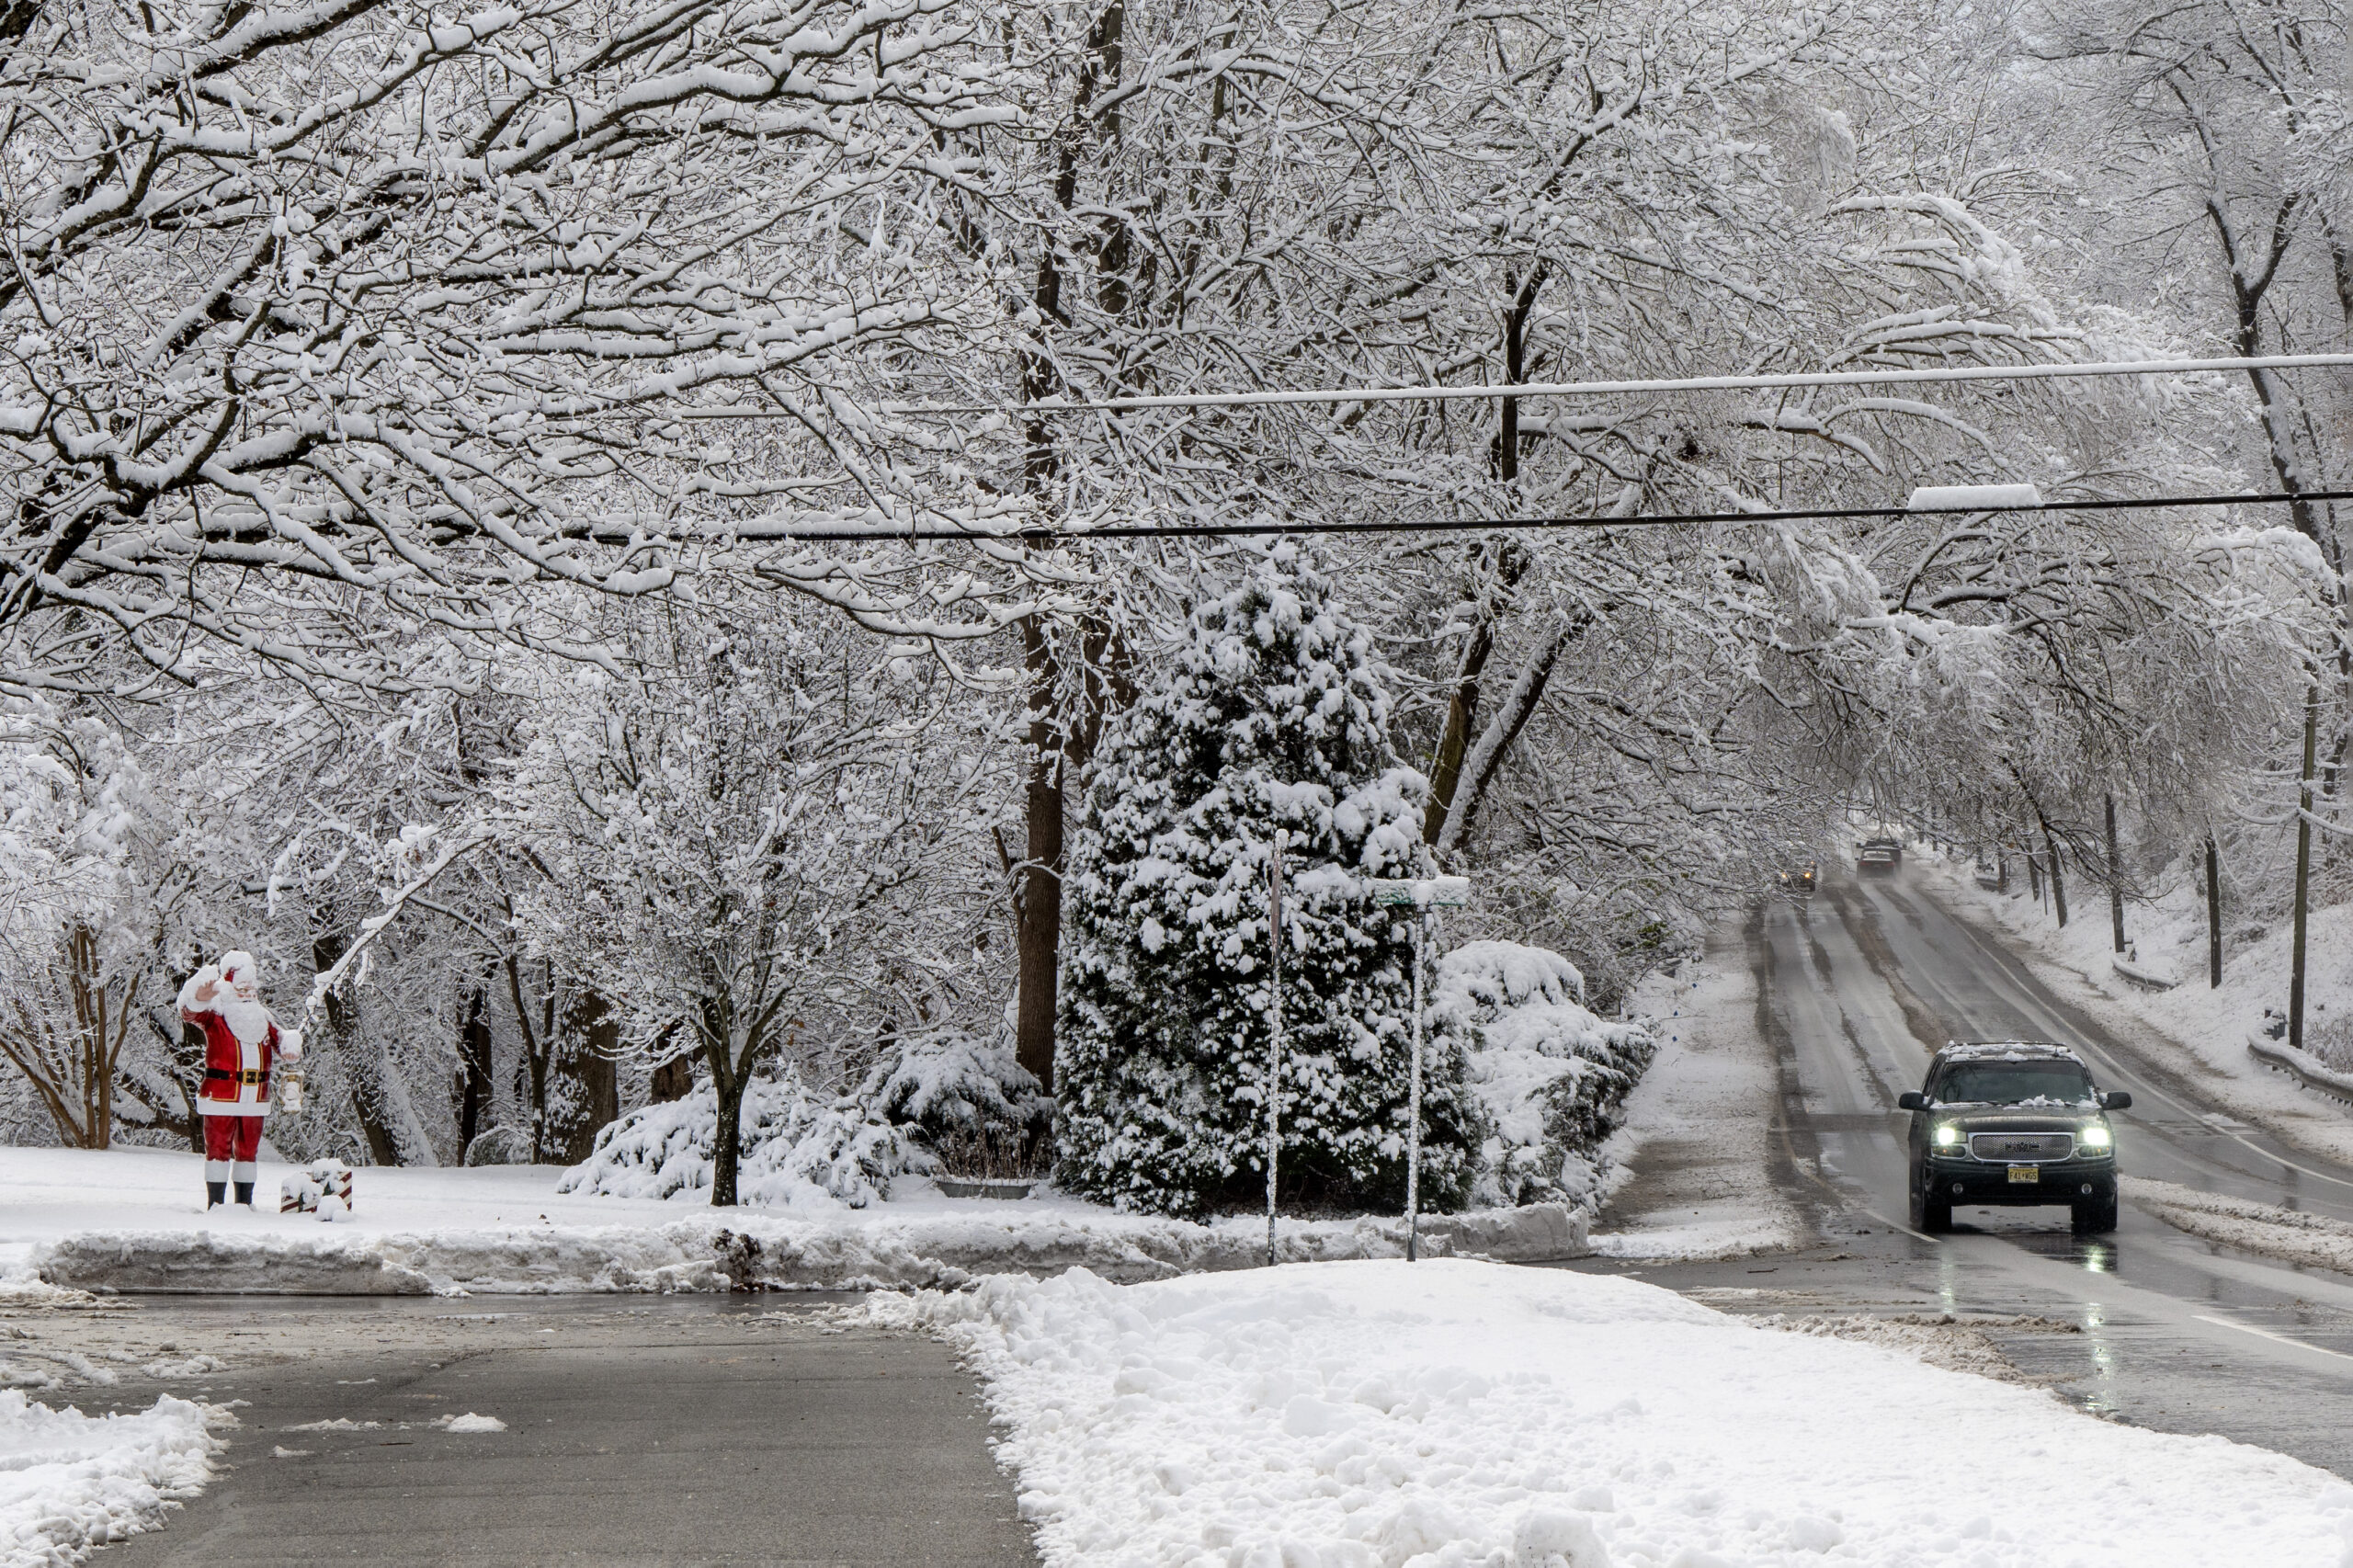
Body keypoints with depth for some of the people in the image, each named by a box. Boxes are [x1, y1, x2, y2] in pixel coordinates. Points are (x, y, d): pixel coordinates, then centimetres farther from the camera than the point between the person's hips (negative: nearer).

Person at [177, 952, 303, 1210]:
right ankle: (215, 1202, -1)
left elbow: (279, 1039, 20)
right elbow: (189, 1012, -19)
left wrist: (289, 1049, -4)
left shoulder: (262, 1018, 16)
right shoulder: (214, 1016, -1)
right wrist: (199, 999, -42)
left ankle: (245, 1201, 18)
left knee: (248, 1149, 10)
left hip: (255, 1097, 5)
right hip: (221, 1092, -5)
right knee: (218, 1147, -4)